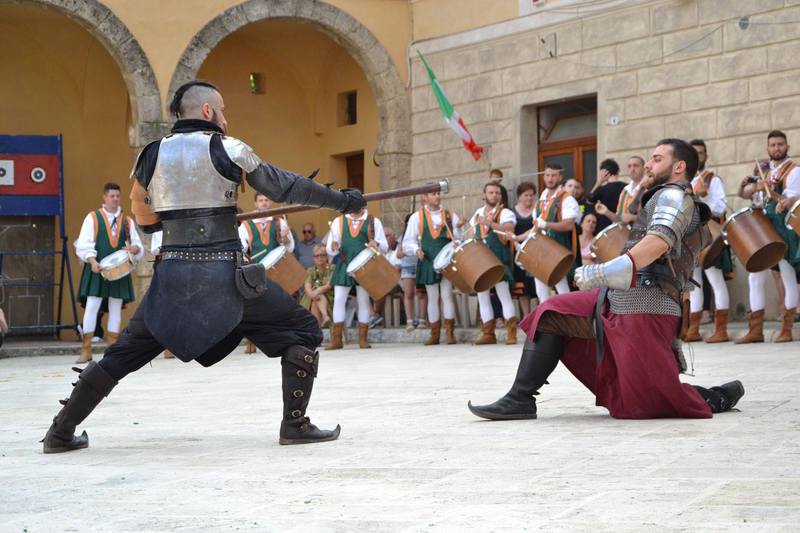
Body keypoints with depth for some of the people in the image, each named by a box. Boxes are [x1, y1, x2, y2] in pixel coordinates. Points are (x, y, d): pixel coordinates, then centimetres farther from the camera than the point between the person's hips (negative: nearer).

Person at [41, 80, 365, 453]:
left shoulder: (152, 155, 8)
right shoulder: (226, 149, -2)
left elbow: (145, 219, 18)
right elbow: (284, 187, 1)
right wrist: (342, 200, 8)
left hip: (173, 274, 4)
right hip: (224, 275, -4)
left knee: (124, 353, 19)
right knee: (303, 331, 8)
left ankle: (61, 432, 20)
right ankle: (294, 425, 0)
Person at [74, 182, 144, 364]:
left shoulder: (127, 221, 13)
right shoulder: (92, 218, 5)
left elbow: (139, 247, 11)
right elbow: (83, 245, -2)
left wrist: (134, 249, -13)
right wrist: (92, 260, -19)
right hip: (97, 269, -3)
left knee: (116, 308, 5)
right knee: (91, 306, -9)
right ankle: (86, 350, -5)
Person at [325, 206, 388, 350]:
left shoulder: (373, 221, 7)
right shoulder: (338, 221, 10)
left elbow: (384, 247, 4)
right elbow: (329, 249, 8)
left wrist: (376, 244, -18)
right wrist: (334, 247, -16)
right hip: (344, 265, 1)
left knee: (364, 301, 2)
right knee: (338, 300, -4)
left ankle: (362, 339, 8)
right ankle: (336, 339, 0)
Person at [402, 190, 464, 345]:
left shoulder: (451, 215, 8)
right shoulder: (417, 217, 7)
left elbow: (459, 239, 5)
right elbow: (408, 241, 5)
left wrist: (458, 228, -15)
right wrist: (416, 250, -13)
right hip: (428, 262, 0)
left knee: (447, 295, -5)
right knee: (432, 297, 5)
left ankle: (450, 332, 1)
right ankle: (435, 334, 12)